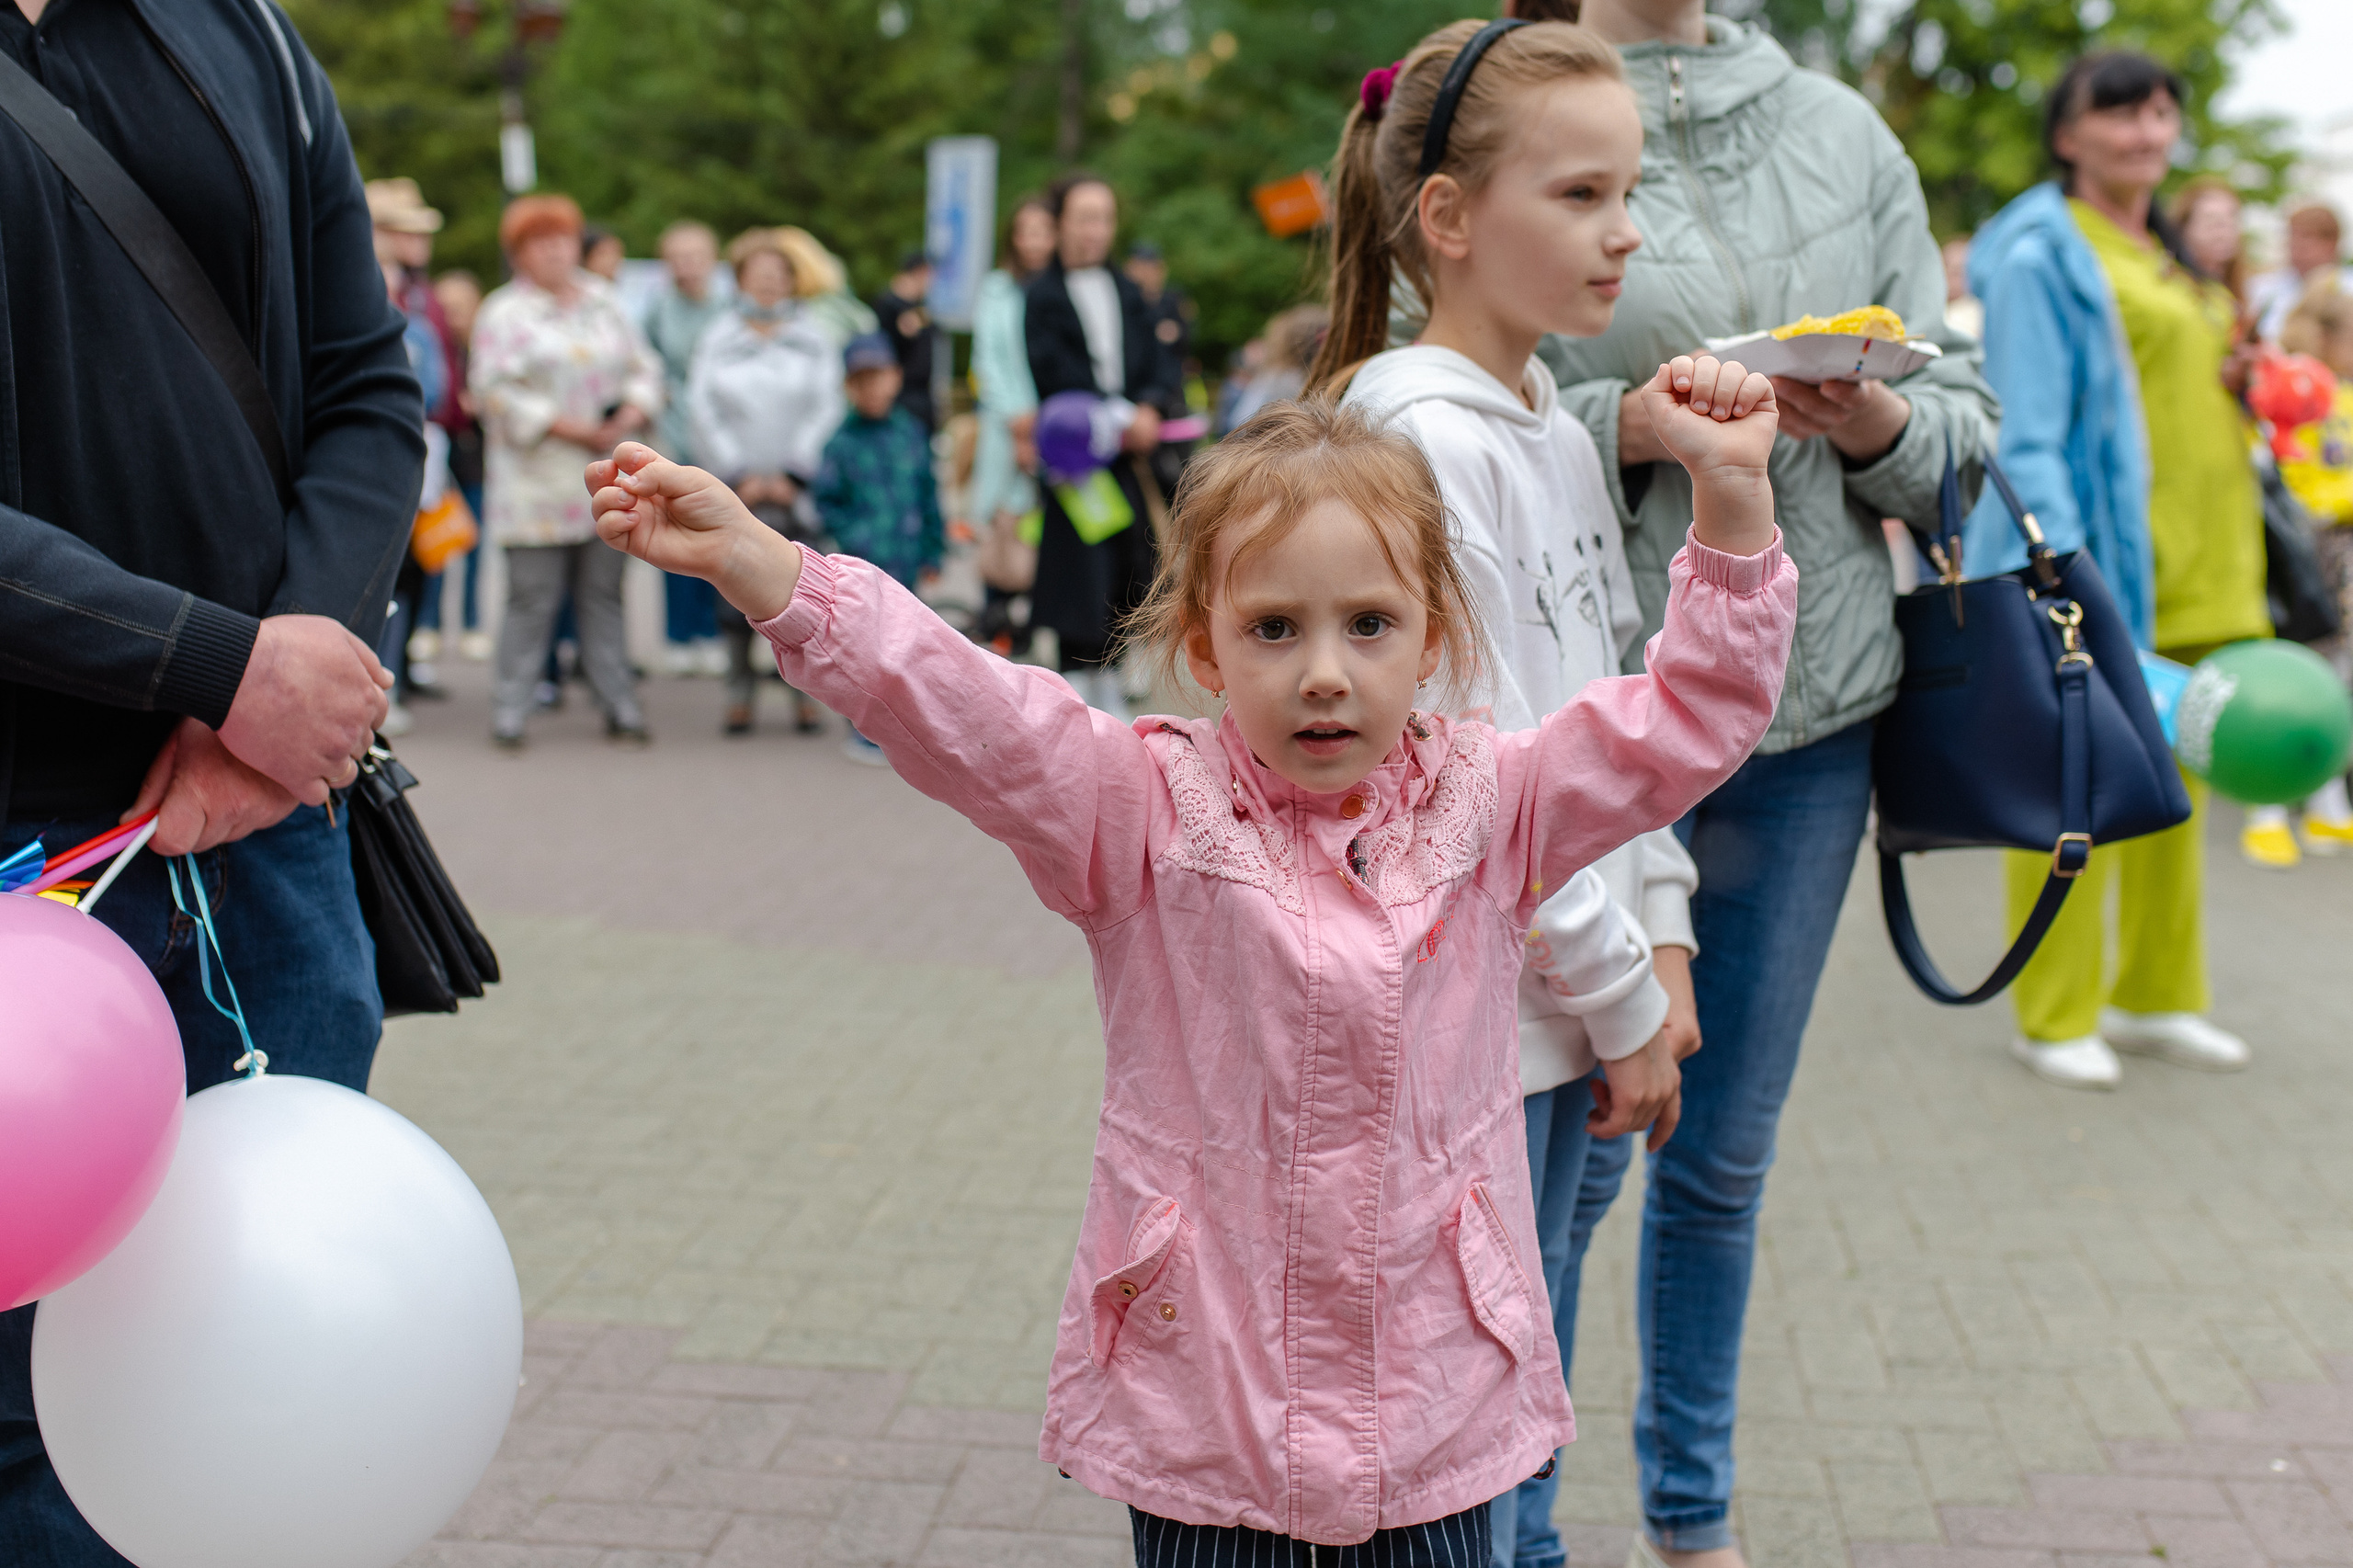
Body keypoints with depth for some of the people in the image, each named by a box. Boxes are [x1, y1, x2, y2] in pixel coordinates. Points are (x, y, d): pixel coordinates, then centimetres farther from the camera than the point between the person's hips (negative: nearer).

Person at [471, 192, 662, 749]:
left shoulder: (604, 303, 15)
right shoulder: (503, 313, -1)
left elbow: (644, 366, 16)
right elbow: (497, 391, -11)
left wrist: (630, 418, -4)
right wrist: (570, 428, -15)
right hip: (537, 484, -4)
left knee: (603, 594, 8)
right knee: (533, 598, -5)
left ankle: (621, 707, 13)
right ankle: (509, 712, 3)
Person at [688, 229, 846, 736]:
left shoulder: (812, 340, 6)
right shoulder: (718, 341, 7)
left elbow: (827, 411, 1)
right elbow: (702, 414, 3)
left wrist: (792, 475, -7)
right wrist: (740, 476, -5)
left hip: (798, 488, 0)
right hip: (736, 488, 1)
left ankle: (805, 695, 4)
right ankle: (739, 694, 7)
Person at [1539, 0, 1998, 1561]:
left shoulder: (1842, 129, 10)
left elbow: (1964, 418, 10)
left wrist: (1881, 428, -11)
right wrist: (1625, 425, -20)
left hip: (1813, 708, 4)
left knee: (1727, 1150, 15)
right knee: (1569, 1150, 4)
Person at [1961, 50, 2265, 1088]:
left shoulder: (2171, 258, 20)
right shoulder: (2041, 256, -7)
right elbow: (2027, 434, -14)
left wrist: (2236, 383, 10)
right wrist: (2059, 568, -22)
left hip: (2190, 564, 9)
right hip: (2096, 558, -8)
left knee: (2176, 790, 13)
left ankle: (2156, 998, 24)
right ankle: (2054, 1018, 7)